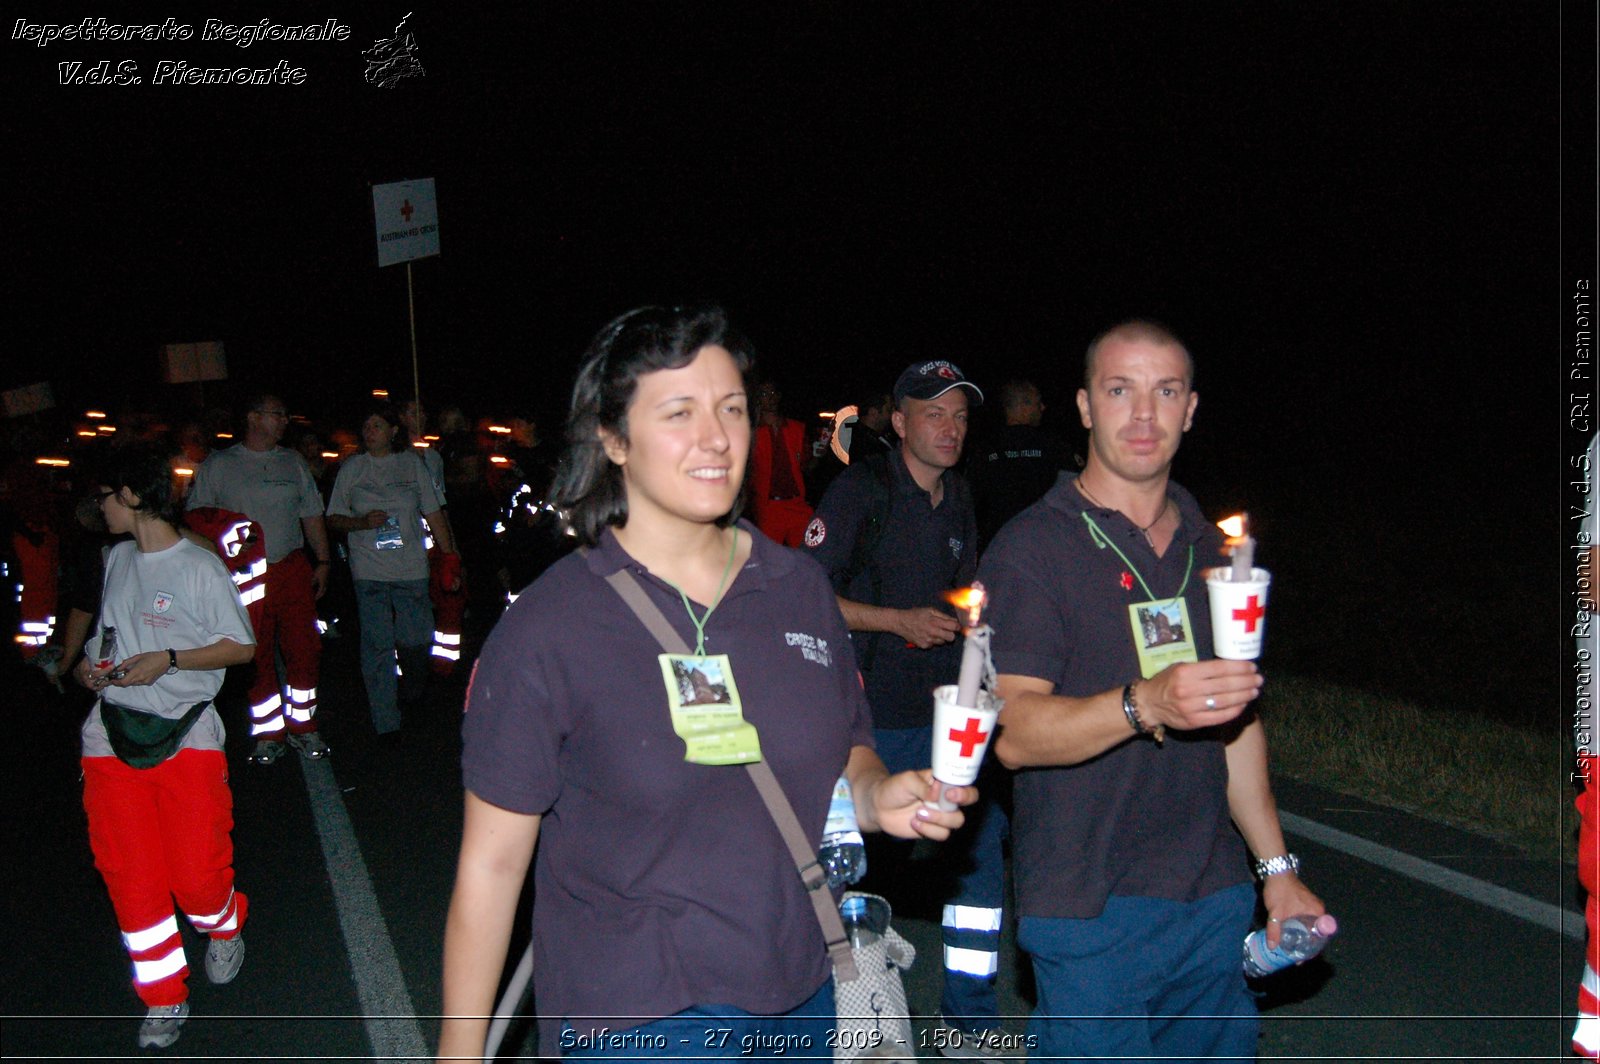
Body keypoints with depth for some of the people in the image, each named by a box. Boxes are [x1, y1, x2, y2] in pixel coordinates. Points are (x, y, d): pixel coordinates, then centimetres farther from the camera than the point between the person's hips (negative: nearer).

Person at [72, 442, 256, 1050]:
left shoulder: (200, 568, -8)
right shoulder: (118, 559, 10)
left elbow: (242, 648, -4)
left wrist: (169, 660, -15)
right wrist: (89, 664, 4)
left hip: (185, 733, -5)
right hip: (113, 731, 5)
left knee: (197, 872, -5)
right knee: (128, 874, 3)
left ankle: (224, 930, 31)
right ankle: (163, 999, 18)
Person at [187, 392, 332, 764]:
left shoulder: (293, 463, 13)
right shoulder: (218, 465, 3)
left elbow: (312, 517, 17)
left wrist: (322, 561, 10)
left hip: (292, 569, 3)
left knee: (304, 651, 0)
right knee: (257, 657, 3)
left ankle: (302, 728, 14)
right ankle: (268, 734, 14)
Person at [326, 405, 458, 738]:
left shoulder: (412, 463, 7)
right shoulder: (352, 468, 6)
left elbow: (433, 514, 9)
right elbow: (333, 519, 8)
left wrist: (450, 557, 5)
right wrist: (362, 522, -12)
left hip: (411, 568, 0)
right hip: (369, 570, 0)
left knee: (416, 639, -1)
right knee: (377, 645, -3)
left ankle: (413, 694, 32)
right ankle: (386, 724, 4)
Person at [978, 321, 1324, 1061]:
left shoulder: (1210, 548, 13)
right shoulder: (1032, 547, -8)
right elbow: (1014, 731, -18)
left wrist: (1277, 867, 15)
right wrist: (1146, 704, -33)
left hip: (1214, 901, 6)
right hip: (1091, 910, -6)